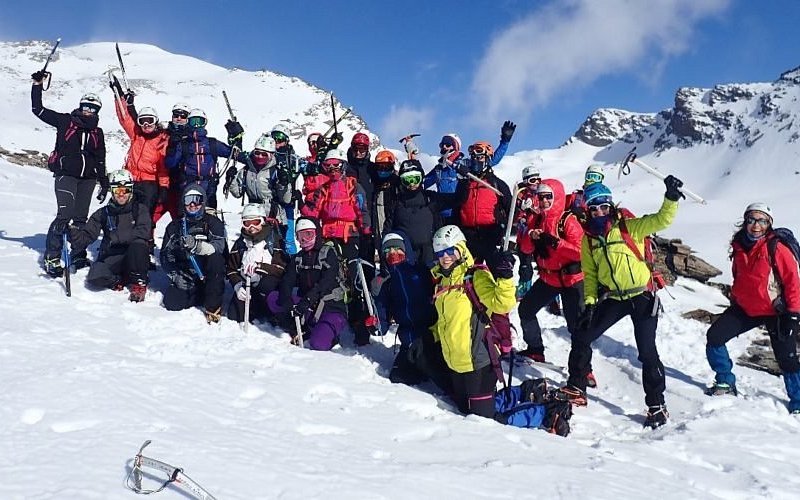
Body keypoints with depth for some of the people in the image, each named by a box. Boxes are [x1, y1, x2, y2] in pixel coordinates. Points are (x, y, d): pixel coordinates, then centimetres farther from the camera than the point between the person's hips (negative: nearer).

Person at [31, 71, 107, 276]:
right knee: (65, 215, -15)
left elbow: (100, 160, 18)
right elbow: (38, 109, 2)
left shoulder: (97, 132, 14)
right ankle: (51, 257, -9)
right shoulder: (65, 121, 4)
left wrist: (104, 183, 16)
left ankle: (78, 255, 15)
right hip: (66, 174, -4)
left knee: (81, 217, 7)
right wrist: (37, 85, -4)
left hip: (87, 178, 4)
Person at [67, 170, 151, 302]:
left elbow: (144, 232, -13)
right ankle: (120, 281, 1)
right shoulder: (103, 213, 11)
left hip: (133, 259, -2)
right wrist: (74, 233, -18)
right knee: (95, 278, -28)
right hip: (110, 257, 2)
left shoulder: (140, 209, 5)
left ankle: (139, 282, -16)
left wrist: (117, 237, -20)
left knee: (138, 244, -34)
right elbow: (87, 235, 4)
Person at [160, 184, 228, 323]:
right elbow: (165, 254, 7)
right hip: (184, 279, 4)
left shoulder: (213, 223, -2)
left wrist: (196, 245, -40)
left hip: (208, 276, -4)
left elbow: (218, 247, -21)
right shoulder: (175, 226, 10)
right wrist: (176, 276, -9)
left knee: (215, 259, -34)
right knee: (171, 303, -18)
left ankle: (213, 307, -23)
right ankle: (200, 298, 13)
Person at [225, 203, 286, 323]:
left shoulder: (274, 241, -3)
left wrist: (259, 267, -26)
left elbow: (281, 267, -13)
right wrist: (238, 286, -9)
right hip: (245, 285, 4)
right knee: (233, 316, -9)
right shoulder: (240, 243, 10)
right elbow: (231, 269, 9)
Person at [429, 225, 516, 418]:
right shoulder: (442, 280, 11)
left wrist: (504, 278, -35)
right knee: (465, 410, 17)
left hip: (476, 359, -8)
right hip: (455, 360, 8)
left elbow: (501, 305, -23)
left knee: (481, 415, -6)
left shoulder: (476, 276, -12)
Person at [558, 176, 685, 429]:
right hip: (612, 298, 5)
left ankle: (657, 406, 11)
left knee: (647, 352, -4)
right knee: (581, 337, 4)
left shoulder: (629, 227, -10)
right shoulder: (589, 237, 4)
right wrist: (589, 303, 0)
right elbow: (589, 273, 8)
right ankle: (576, 389, 21)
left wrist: (671, 197, -37)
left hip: (641, 296, -5)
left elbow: (662, 220, -20)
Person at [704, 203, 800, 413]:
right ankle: (725, 382, 16)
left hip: (774, 311, -5)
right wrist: (734, 299, 21)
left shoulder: (777, 249, -15)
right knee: (714, 336, -1)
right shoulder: (739, 246, 2)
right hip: (745, 309, 6)